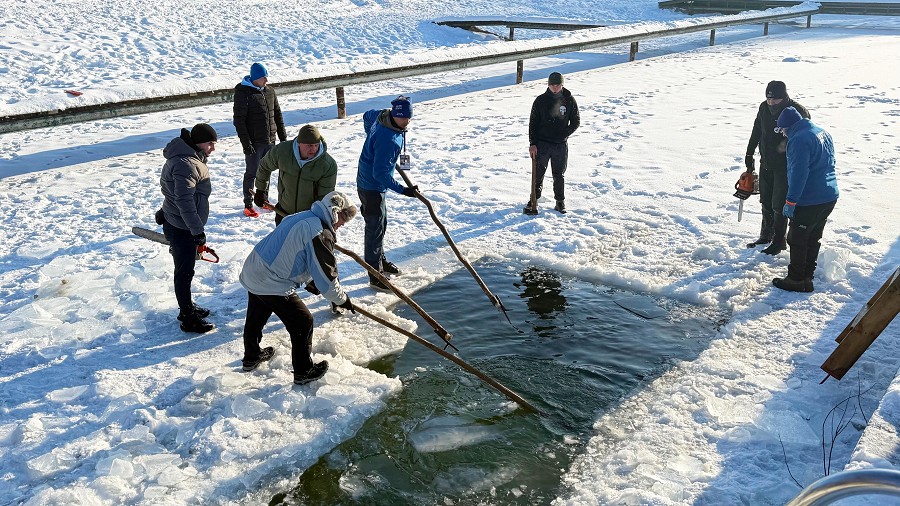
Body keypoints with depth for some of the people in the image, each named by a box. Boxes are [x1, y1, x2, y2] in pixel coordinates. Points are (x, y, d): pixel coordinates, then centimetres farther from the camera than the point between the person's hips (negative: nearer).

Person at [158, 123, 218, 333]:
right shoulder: (186, 164, -26)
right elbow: (184, 201, -30)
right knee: (185, 272, 1)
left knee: (185, 269, 22)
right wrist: (197, 231, -26)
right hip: (182, 228, -10)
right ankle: (188, 319, 13)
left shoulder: (190, 157, 8)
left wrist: (166, 212, 29)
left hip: (175, 221, 10)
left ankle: (187, 307, 38)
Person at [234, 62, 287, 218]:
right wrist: (246, 143, -18)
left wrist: (283, 136, 13)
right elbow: (239, 120, -14)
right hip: (254, 142, -6)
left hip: (270, 140, 6)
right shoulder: (243, 93, -12)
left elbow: (277, 114, 16)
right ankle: (248, 205, 9)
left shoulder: (269, 91, 7)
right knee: (251, 173, 0)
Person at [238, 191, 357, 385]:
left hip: (252, 273, 10)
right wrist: (342, 299, -2)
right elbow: (326, 275, -16)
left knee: (255, 318, 28)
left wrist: (308, 281, 27)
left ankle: (251, 358, 50)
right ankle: (303, 372, 18)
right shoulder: (319, 233, -18)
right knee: (303, 323, 5)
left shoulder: (301, 217, 11)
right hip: (273, 285, -10)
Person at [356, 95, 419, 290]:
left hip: (371, 183, 10)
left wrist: (372, 139, 28)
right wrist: (403, 190, -33)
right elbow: (380, 173, -32)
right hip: (372, 188, -10)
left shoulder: (382, 115, -4)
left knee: (381, 223, 24)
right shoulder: (388, 140, -32)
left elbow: (367, 116, 20)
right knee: (375, 229, -2)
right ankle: (375, 275, 8)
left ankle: (380, 260, 42)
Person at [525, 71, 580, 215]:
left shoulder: (569, 100, 0)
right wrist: (532, 143, -7)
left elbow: (576, 121, 7)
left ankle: (560, 202, 21)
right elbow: (533, 123, 1)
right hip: (542, 144, -1)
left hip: (561, 145, 1)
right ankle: (534, 200, 12)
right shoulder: (541, 100, -1)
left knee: (559, 175, 10)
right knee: (538, 174, 1)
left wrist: (565, 134, -8)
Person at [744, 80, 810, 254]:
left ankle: (779, 242, 14)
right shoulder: (764, 107, -3)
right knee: (766, 202, 16)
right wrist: (749, 155, 16)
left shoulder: (798, 111, -19)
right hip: (766, 163, 6)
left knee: (779, 206, -1)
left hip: (785, 167, -6)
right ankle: (766, 235, 33)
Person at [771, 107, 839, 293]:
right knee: (813, 239, 17)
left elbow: (799, 173, -24)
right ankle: (807, 277, 24)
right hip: (830, 197, 9)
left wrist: (790, 201, -19)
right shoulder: (823, 133, 12)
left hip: (809, 201, -9)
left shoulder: (799, 139, -19)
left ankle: (796, 280, 12)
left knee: (797, 240, 4)